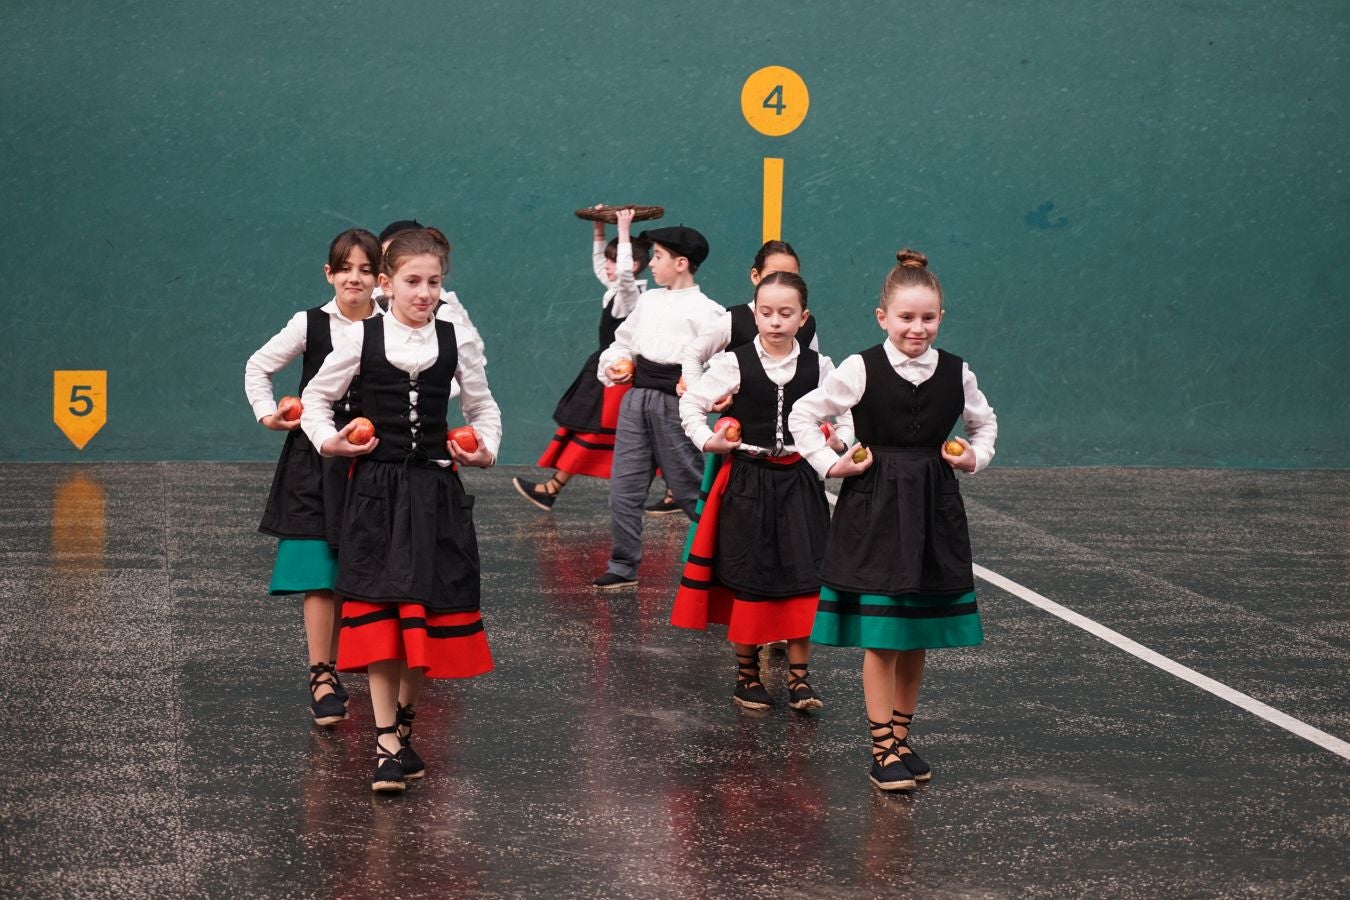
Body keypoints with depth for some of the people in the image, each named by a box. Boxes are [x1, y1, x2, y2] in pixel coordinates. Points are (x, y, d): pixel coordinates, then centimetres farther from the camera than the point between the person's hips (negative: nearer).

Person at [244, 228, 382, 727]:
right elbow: (257, 367, 13)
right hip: (315, 463, -1)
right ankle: (322, 677, -1)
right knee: (320, 574, -4)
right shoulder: (310, 325, 1)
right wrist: (267, 413, 2)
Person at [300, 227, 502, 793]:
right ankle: (387, 744, -2)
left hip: (436, 491, 2)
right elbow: (317, 396, 9)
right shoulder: (362, 339, -3)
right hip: (376, 491, -2)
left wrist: (486, 449, -2)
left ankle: (404, 720, 26)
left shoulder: (457, 339, 2)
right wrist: (327, 441, -6)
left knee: (430, 611, 5)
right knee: (378, 614, -6)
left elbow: (482, 406, 14)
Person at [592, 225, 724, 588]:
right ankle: (623, 565, 12)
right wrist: (612, 364, 7)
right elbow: (624, 340, 25)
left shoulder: (704, 310, -6)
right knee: (624, 485, 4)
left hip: (673, 402, -6)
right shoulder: (648, 300, 15)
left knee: (688, 487, 0)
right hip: (636, 395, 6)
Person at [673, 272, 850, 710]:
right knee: (747, 578, 3)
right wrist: (707, 441, -11)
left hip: (800, 481, 2)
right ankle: (746, 674, 16)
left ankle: (799, 676, 7)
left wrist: (840, 441, -4)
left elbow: (848, 411, 14)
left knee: (804, 577, -2)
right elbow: (691, 403, 1)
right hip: (748, 481, -2)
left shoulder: (817, 366, 2)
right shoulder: (735, 363, -5)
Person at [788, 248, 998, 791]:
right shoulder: (862, 369, -7)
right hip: (874, 508, -4)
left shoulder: (955, 373, 2)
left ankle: (902, 738, 22)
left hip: (933, 510, 4)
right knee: (880, 637, -4)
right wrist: (829, 464, -6)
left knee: (918, 636, 10)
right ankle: (883, 750, 2)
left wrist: (975, 457, 3)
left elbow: (985, 423, 20)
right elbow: (803, 414, 1)